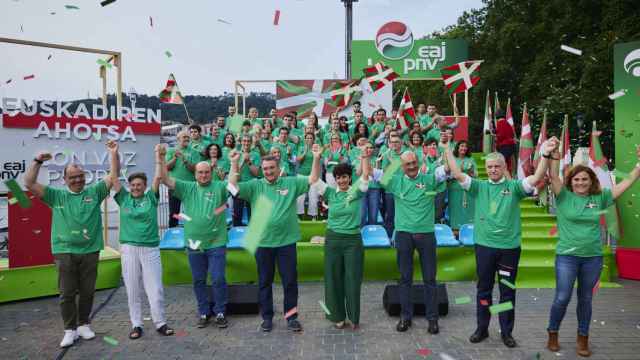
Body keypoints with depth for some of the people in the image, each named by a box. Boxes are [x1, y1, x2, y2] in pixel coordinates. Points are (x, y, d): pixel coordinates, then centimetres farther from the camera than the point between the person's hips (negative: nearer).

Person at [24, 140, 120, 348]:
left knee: (87, 292, 10)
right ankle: (70, 330, 16)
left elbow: (114, 175, 2)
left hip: (90, 251, 1)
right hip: (64, 252, 0)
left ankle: (83, 325, 25)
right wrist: (37, 162, -8)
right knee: (67, 293, 5)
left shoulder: (94, 192, 6)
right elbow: (29, 184, 1)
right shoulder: (57, 196, 6)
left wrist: (114, 153, -9)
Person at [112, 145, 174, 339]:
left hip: (151, 248, -1)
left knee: (155, 288, 2)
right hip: (129, 248, 1)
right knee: (133, 290, 7)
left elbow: (158, 177, -1)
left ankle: (160, 323, 13)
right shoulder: (124, 198, 7)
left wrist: (158, 154, -3)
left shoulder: (151, 198, 4)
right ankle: (136, 325, 18)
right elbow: (114, 178, 2)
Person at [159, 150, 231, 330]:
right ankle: (204, 313, 28)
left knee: (218, 279, 1)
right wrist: (161, 159, -13)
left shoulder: (219, 187, 0)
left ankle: (220, 312, 18)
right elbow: (166, 179, -2)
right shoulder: (187, 188, 5)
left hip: (216, 243, -2)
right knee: (199, 281, 13)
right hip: (194, 244, 3)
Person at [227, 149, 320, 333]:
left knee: (290, 281, 8)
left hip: (287, 241, 0)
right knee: (265, 281, 14)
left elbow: (313, 179, -2)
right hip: (262, 242, 1)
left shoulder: (291, 183, 2)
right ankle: (267, 316, 29)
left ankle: (291, 316, 24)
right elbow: (233, 187, -7)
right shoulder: (255, 186, 2)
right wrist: (234, 163, -15)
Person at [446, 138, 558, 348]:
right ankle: (482, 328, 27)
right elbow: (457, 175, -8)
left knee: (508, 291, 11)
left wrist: (545, 154, -27)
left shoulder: (514, 187, 0)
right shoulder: (479, 187, 2)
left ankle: (506, 331, 26)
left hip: (510, 247, 0)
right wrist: (447, 149, -12)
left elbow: (536, 178, -14)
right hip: (484, 246, 1)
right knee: (484, 289, 13)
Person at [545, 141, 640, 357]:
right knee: (562, 298, -2)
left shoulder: (600, 198, 3)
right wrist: (554, 156, -31)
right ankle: (553, 334, 18)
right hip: (567, 256, -3)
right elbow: (553, 177, -18)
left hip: (593, 257, 3)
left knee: (585, 299, 14)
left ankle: (583, 338, 29)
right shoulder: (564, 196, -4)